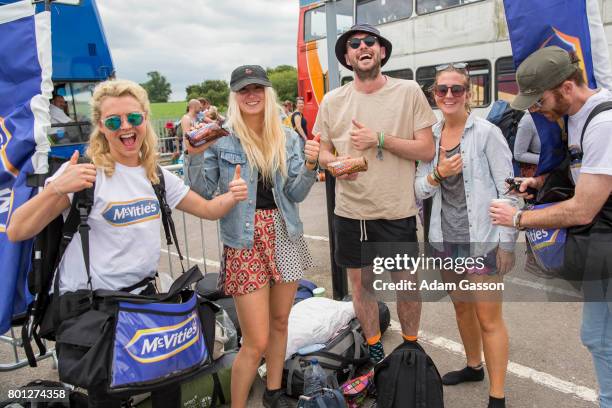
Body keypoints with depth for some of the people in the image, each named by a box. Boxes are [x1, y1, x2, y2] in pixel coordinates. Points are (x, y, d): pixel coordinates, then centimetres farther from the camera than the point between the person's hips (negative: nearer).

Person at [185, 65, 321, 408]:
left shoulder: (287, 137, 5)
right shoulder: (220, 138, -5)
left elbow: (295, 193, 1)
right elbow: (202, 194, -5)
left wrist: (309, 165, -16)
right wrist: (195, 156, -19)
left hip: (285, 237, 4)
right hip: (246, 243, -4)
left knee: (280, 322, 18)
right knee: (256, 342, -2)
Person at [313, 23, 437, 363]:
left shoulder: (408, 91, -4)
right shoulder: (333, 101, 3)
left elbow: (428, 151, -7)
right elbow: (322, 152, 10)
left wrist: (379, 139, -17)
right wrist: (334, 162, -13)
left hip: (398, 211, -2)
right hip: (350, 211, 2)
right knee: (361, 283, 13)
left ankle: (412, 346, 37)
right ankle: (375, 351, 36)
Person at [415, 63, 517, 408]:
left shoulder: (487, 133, -10)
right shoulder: (429, 136, 5)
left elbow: (507, 189, -10)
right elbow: (420, 190, 5)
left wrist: (507, 241, -12)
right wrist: (437, 175, -16)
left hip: (482, 238, -5)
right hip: (447, 237, 6)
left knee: (489, 319, 0)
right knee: (462, 306, 21)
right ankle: (474, 366, 43)